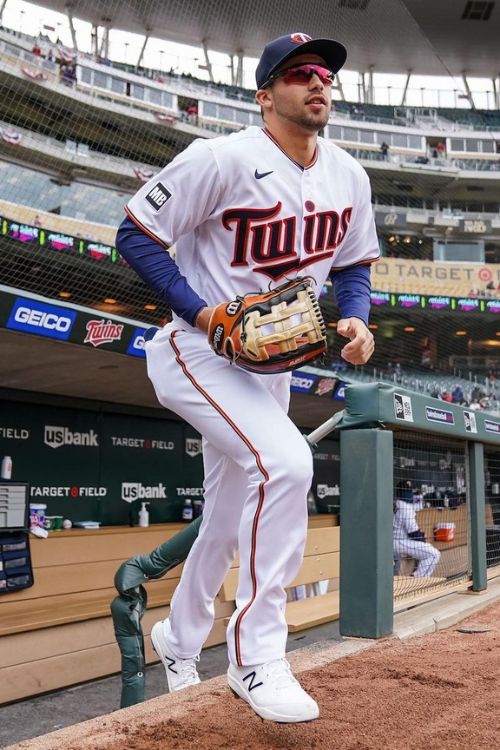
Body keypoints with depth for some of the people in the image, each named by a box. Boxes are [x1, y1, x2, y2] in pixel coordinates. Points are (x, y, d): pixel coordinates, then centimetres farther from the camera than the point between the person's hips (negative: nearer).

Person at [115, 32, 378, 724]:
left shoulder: (349, 177, 3)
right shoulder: (224, 158, -16)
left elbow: (354, 265, 15)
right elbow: (135, 233, -13)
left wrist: (356, 320, -6)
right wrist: (201, 311, -22)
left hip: (271, 365, 7)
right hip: (198, 353, -7)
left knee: (230, 524, 14)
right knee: (285, 461, -29)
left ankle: (179, 641, 40)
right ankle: (256, 654, -10)